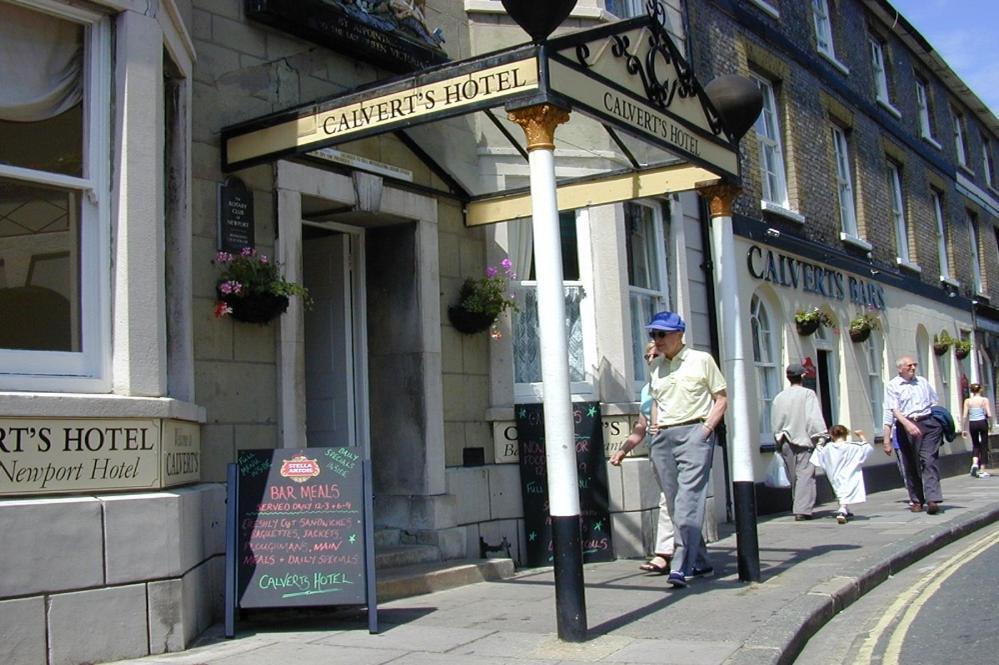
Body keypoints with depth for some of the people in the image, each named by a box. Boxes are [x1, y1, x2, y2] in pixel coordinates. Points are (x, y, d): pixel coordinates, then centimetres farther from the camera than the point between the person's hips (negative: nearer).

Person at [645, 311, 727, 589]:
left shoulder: (701, 360, 2)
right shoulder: (655, 367, 16)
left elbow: (721, 398, 4)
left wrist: (706, 428, -8)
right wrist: (654, 423, 9)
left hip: (694, 433, -5)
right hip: (662, 438, 6)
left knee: (688, 499, -16)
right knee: (674, 503, 6)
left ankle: (681, 567, -21)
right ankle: (700, 561, 20)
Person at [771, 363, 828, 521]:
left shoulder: (779, 397, 6)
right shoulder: (808, 394, -7)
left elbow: (775, 422, 12)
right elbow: (814, 419, -13)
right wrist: (821, 436, -10)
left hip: (786, 442, 4)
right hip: (804, 440, -4)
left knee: (794, 476, 12)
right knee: (805, 475, -5)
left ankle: (798, 508, 17)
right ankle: (803, 510, -12)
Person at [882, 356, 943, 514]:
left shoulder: (922, 382, 16)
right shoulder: (892, 386, 2)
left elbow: (934, 403, 22)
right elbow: (893, 410, -8)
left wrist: (939, 423, 14)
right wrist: (907, 423, -22)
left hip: (928, 424, 2)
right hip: (906, 427, -2)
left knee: (929, 460, -11)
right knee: (911, 465, 2)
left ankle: (932, 499, -18)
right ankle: (917, 501, 12)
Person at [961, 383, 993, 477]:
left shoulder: (967, 401, 1)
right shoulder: (984, 400, -3)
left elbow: (965, 416, -2)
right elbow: (989, 415, -9)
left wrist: (964, 429, 5)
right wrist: (991, 423, 10)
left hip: (972, 424, 2)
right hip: (982, 423, -2)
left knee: (975, 445, 19)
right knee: (984, 446, 8)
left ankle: (975, 463, -5)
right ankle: (982, 470, 8)